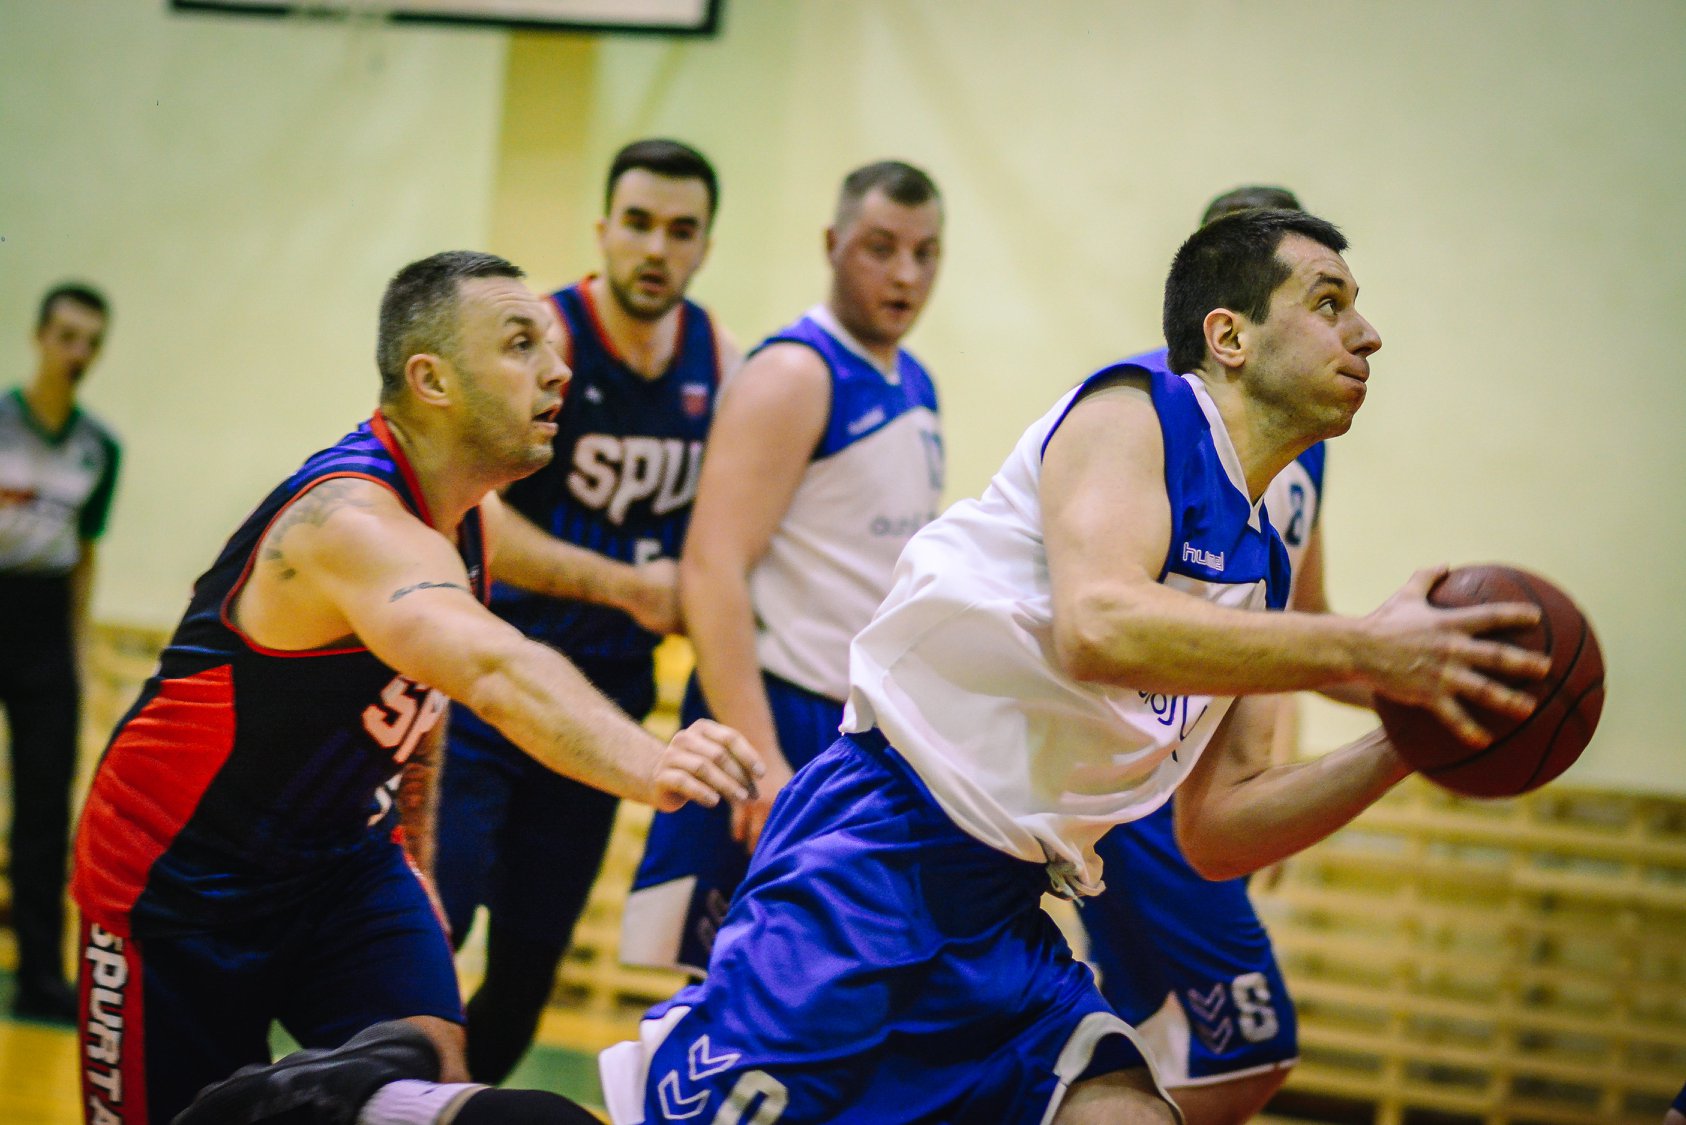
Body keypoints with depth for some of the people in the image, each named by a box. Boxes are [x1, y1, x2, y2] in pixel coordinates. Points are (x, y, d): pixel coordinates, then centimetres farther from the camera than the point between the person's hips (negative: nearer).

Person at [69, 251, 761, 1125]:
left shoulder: (474, 520, -1)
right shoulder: (353, 521, -32)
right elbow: (492, 669, -51)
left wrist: (411, 854, 18)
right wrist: (647, 767, -66)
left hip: (345, 856, 7)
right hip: (185, 876, -7)